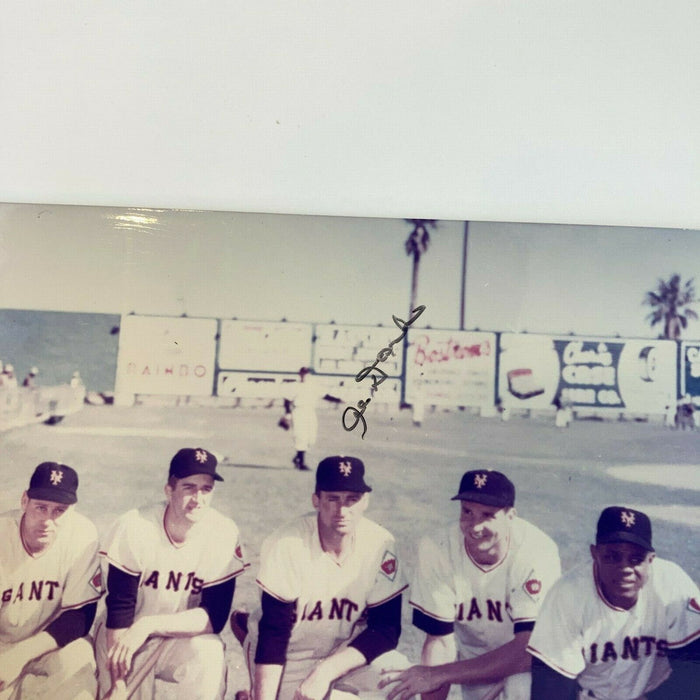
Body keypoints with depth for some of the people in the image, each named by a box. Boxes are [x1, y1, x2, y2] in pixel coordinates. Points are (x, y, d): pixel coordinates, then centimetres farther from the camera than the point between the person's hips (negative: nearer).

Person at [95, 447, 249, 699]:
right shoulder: (133, 528, -19)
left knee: (209, 654, -29)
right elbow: (119, 610, -16)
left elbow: (215, 617, -18)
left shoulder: (224, 534, -17)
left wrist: (149, 625, -29)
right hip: (127, 636, 0)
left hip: (183, 637, 0)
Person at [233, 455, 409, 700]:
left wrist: (327, 671, -26)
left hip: (346, 652, 2)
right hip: (288, 657, -1)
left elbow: (386, 629, -14)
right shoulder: (287, 544, -22)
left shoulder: (380, 544, -16)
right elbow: (273, 633, -20)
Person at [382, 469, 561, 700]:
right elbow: (439, 639, -15)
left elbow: (527, 650, -33)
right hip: (474, 654, 3)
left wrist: (436, 675, -34)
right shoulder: (436, 549, -22)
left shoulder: (536, 551, -30)